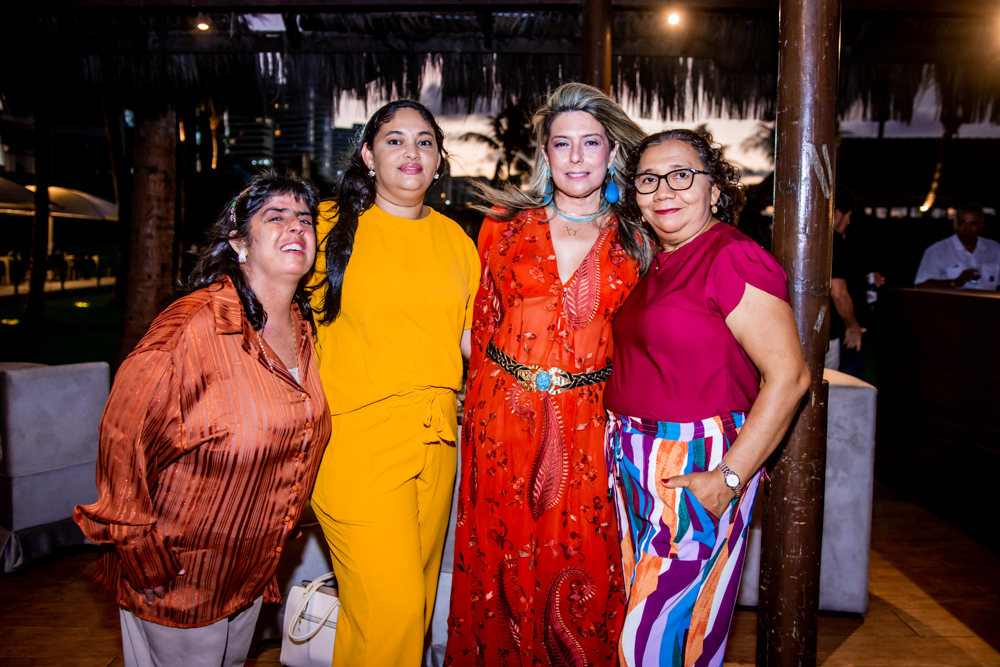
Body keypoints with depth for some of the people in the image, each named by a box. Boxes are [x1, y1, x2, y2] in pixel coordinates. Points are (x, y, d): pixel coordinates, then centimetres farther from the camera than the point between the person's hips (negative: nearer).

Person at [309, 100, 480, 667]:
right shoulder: (332, 226, -2)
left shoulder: (454, 238, 11)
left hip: (435, 439, 5)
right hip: (356, 439, -4)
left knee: (417, 593, 15)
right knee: (389, 606, -7)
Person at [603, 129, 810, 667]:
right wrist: (624, 452, 12)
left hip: (697, 470, -8)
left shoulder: (734, 258, -15)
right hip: (635, 461, 8)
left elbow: (788, 376, -20)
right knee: (641, 617, 19)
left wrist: (729, 479, -21)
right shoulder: (658, 263, 11)